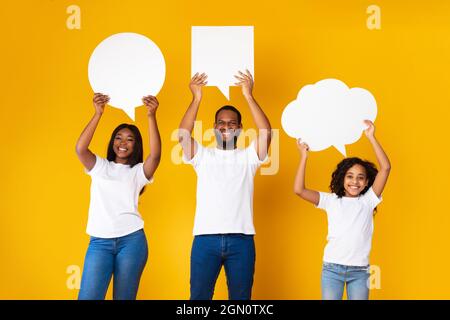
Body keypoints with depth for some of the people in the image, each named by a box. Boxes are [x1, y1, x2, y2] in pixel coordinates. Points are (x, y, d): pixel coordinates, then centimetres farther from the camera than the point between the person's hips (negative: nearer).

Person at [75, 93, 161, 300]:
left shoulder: (138, 171, 11)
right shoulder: (99, 166, 14)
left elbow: (156, 154, -9)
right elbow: (80, 149, -5)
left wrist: (151, 116, -16)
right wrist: (98, 114, -11)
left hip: (131, 240, 0)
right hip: (100, 241, 0)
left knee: (124, 298, 5)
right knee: (88, 296, -11)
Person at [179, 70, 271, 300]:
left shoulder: (248, 157, 11)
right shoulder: (202, 156, 12)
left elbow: (266, 133, -5)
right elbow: (183, 135, -4)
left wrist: (248, 96, -8)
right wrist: (196, 98, -8)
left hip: (241, 239, 0)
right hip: (206, 238, 0)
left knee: (240, 297, 9)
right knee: (199, 297, 4)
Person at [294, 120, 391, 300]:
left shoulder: (368, 200, 4)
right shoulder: (331, 200, 3)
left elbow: (385, 167, -7)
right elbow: (299, 190, -8)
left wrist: (371, 137, -11)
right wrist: (304, 156, -9)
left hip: (359, 270, 1)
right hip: (332, 268, 0)